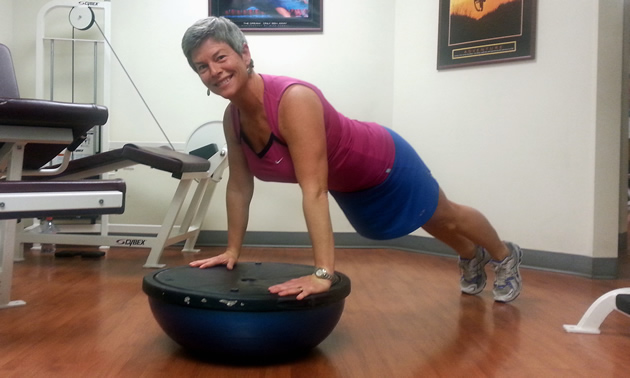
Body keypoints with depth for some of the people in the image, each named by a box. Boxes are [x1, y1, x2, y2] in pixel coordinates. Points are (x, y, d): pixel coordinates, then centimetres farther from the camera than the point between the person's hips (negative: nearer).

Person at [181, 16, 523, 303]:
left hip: (383, 163, -7)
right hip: (347, 186, 7)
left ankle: (504, 256, 53)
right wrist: (232, 250, -4)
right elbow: (239, 187, -6)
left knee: (445, 217, 21)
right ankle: (472, 257, 63)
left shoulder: (294, 100, -42)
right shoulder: (232, 117, -18)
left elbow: (314, 190, -47)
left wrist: (323, 273, -50)